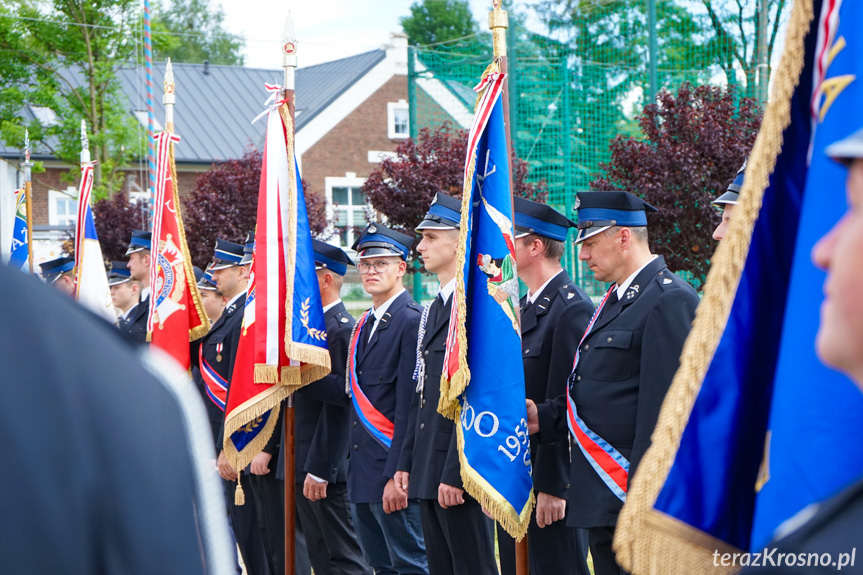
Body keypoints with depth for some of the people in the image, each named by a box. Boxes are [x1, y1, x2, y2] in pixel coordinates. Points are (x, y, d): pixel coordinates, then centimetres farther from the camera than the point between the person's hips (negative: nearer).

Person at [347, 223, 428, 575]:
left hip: (392, 469, -9)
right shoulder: (363, 326, 16)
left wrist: (396, 475, -20)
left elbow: (409, 407, -17)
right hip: (362, 473, 9)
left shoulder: (412, 322, -12)